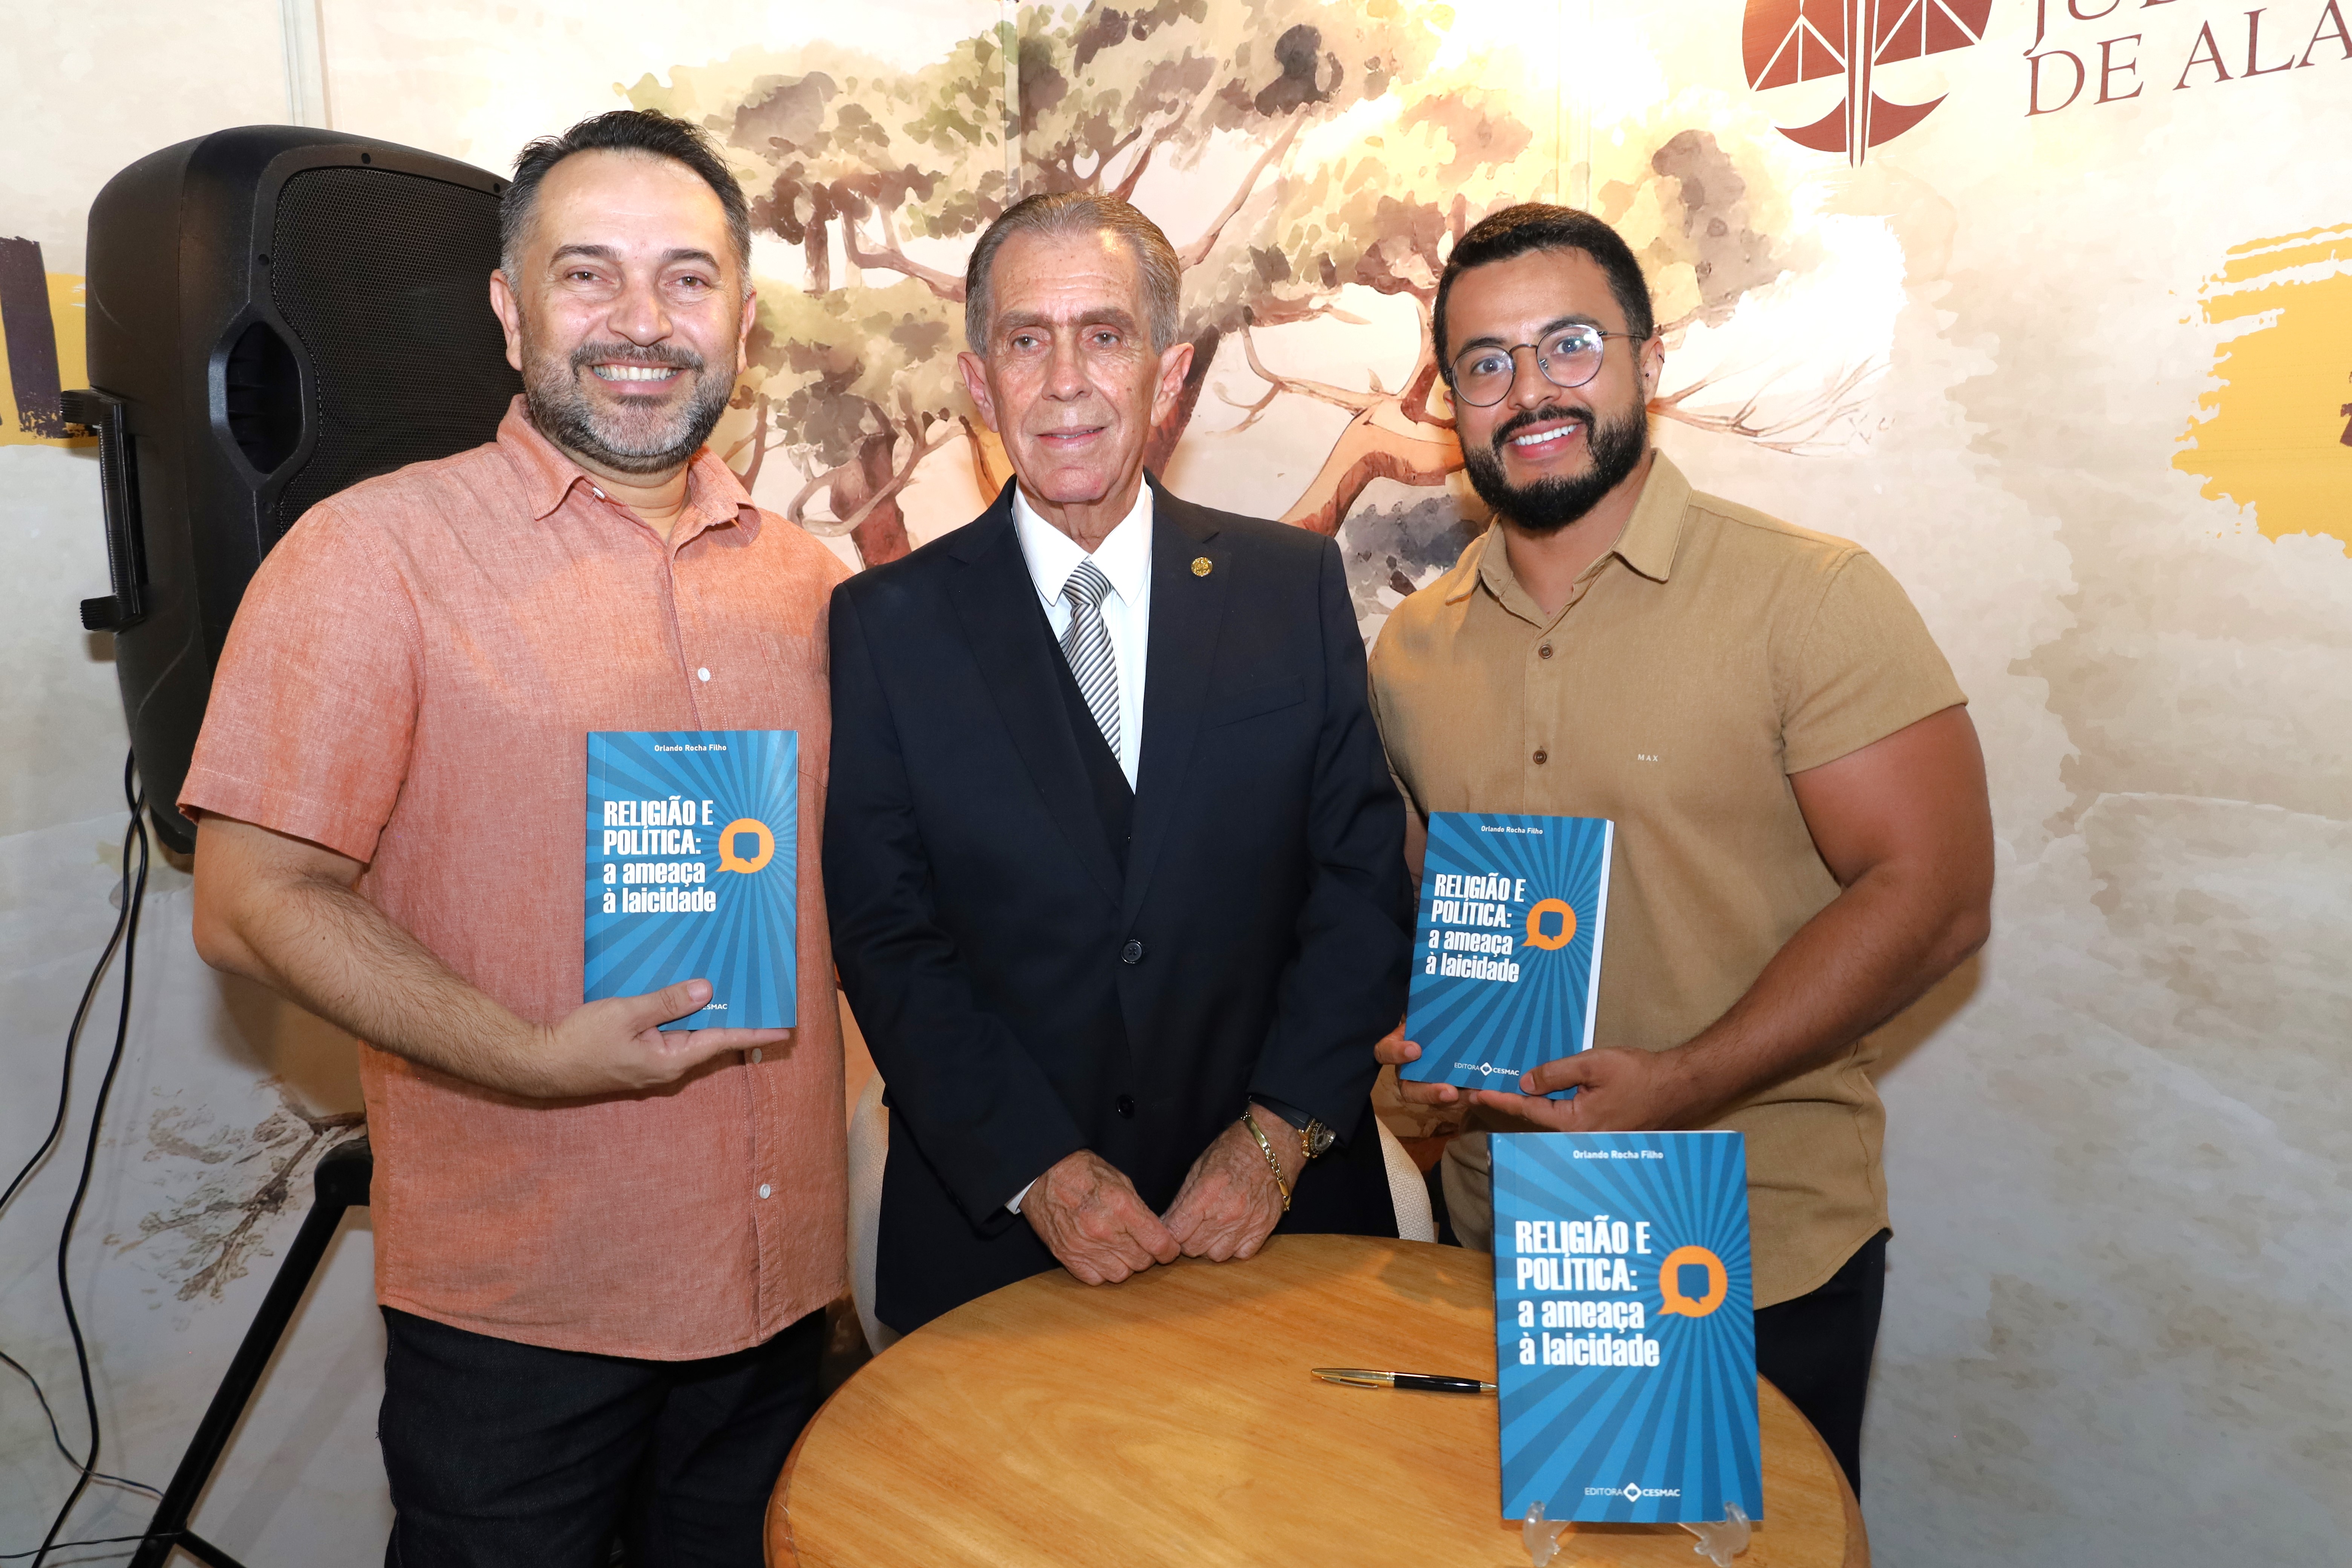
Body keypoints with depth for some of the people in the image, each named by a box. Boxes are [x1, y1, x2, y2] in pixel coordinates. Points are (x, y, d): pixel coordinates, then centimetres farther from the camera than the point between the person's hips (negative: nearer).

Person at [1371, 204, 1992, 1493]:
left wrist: (1679, 1084, -23)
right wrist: (1416, 1028, -6)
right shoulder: (1408, 649, 4)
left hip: (1767, 1257, -4)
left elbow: (1931, 894, -15)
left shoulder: (1811, 598, -11)